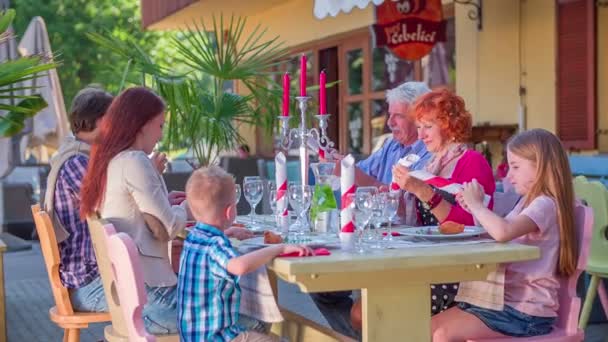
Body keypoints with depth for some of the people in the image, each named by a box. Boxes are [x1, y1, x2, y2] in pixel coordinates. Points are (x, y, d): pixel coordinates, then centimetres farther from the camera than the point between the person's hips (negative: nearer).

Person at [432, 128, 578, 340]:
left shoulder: (545, 205, -16)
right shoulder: (527, 202, 15)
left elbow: (502, 232, -35)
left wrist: (476, 204, -17)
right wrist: (476, 210, 9)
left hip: (525, 312, -10)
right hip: (503, 299, 10)